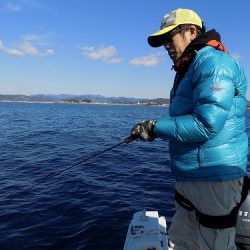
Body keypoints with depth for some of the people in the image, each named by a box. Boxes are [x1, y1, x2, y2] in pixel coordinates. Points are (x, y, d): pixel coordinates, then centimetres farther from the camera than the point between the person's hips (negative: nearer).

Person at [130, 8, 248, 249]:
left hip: (215, 178, -10)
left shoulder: (213, 62, -15)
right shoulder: (189, 69, 17)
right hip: (190, 176, 10)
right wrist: (157, 127, 9)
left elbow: (206, 124, -26)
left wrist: (156, 127, -18)